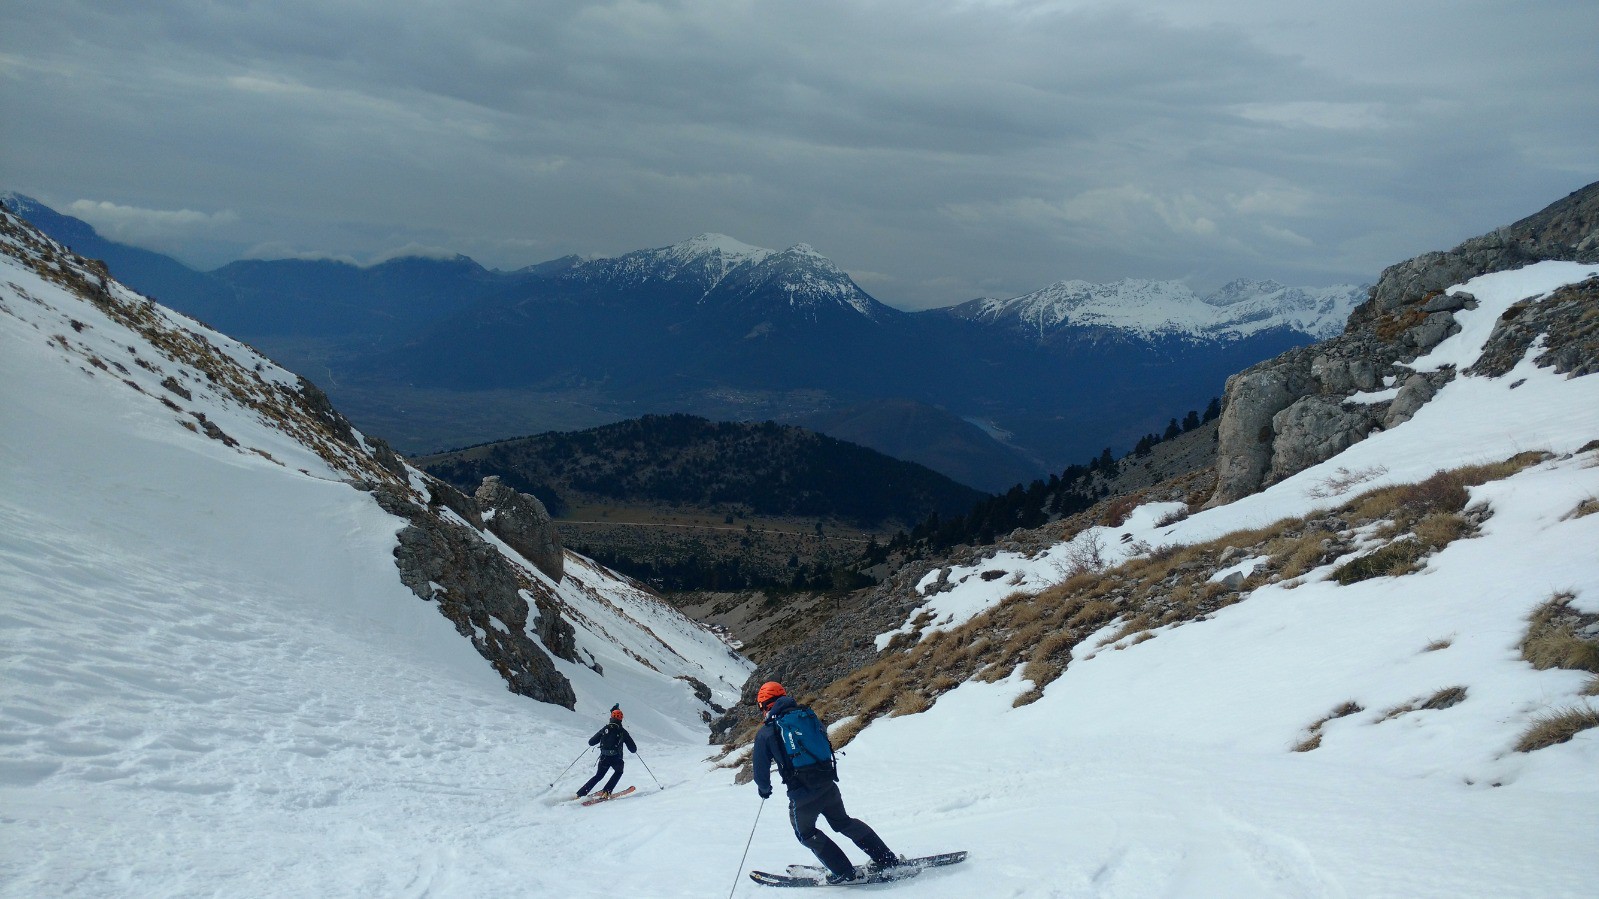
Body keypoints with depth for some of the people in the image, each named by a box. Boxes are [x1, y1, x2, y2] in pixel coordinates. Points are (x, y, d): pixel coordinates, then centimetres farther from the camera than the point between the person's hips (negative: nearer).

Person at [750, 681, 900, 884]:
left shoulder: (765, 733, -2)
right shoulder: (807, 715, 9)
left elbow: (761, 770, 3)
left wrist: (764, 788, 25)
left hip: (801, 794, -4)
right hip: (828, 785, 4)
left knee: (806, 833, 21)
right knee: (843, 822, 24)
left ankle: (844, 871, 15)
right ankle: (887, 858, 23)